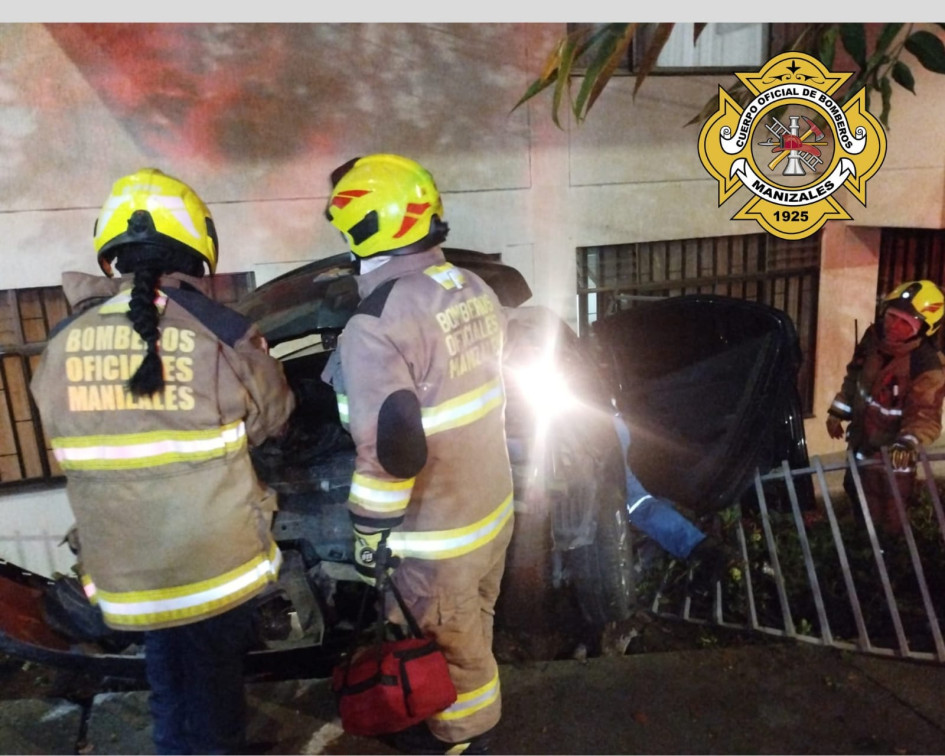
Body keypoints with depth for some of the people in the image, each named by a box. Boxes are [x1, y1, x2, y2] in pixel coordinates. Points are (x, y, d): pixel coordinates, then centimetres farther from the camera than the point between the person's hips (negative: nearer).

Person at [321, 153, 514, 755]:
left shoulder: (378, 325, -27)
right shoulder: (475, 290, 0)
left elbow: (389, 450, -29)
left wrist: (369, 536, -15)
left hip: (436, 533, -8)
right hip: (493, 507, 8)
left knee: (447, 647, 17)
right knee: (473, 631, 29)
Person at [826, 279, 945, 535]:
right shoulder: (874, 337, -8)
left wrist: (908, 442, -51)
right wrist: (838, 411, 10)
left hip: (892, 452, -8)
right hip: (861, 439, 8)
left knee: (887, 518, 8)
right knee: (856, 493, 31)